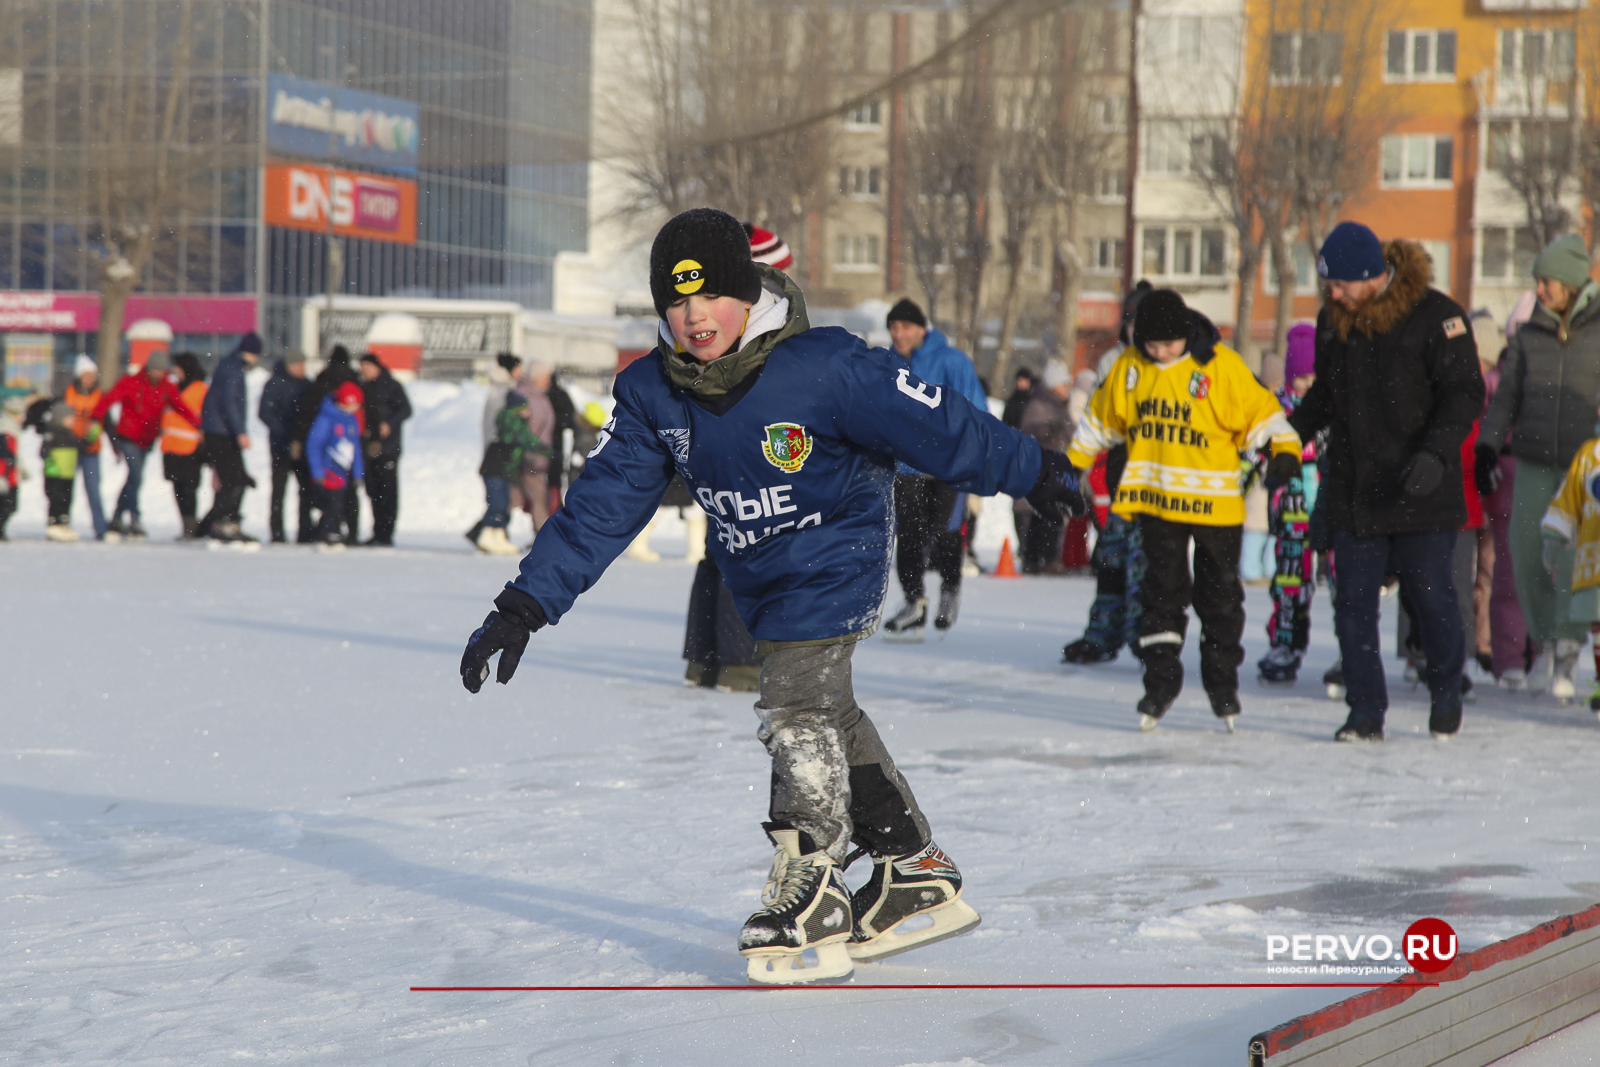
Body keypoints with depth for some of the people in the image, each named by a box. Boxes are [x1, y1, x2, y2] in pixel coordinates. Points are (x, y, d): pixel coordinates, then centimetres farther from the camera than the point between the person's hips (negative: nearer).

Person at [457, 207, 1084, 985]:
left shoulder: (824, 368, -25)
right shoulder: (652, 394, -10)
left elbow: (936, 426, -17)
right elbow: (601, 504, -6)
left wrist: (1039, 474, -6)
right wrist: (525, 606, -11)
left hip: (834, 561, -7)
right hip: (759, 582, 7)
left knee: (796, 711, -16)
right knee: (827, 717, 13)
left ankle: (814, 910, -7)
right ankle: (919, 879, 27)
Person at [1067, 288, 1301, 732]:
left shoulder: (1221, 366, -10)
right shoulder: (1129, 367, 1)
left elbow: (1260, 412, -7)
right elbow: (1101, 419, 15)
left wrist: (1285, 450, -22)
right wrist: (1072, 463, 19)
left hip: (1213, 503, -2)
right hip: (1156, 499, 2)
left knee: (1219, 595, 8)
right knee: (1162, 591, 1)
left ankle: (1223, 685, 21)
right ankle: (1160, 684, 9)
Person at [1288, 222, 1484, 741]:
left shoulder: (1436, 315, -10)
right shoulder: (1333, 320, 8)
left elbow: (1465, 393, -11)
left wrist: (1435, 452, -24)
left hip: (1422, 492, -5)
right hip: (1353, 494, 5)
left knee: (1431, 596, 3)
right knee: (1353, 602, 1)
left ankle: (1446, 693, 26)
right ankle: (1366, 712, 7)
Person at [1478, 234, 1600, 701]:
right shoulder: (1530, 333, 10)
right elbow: (1507, 393, 12)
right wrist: (1488, 443, 1)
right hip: (1535, 463, 4)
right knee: (1525, 553, -2)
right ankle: (1546, 643, 18)